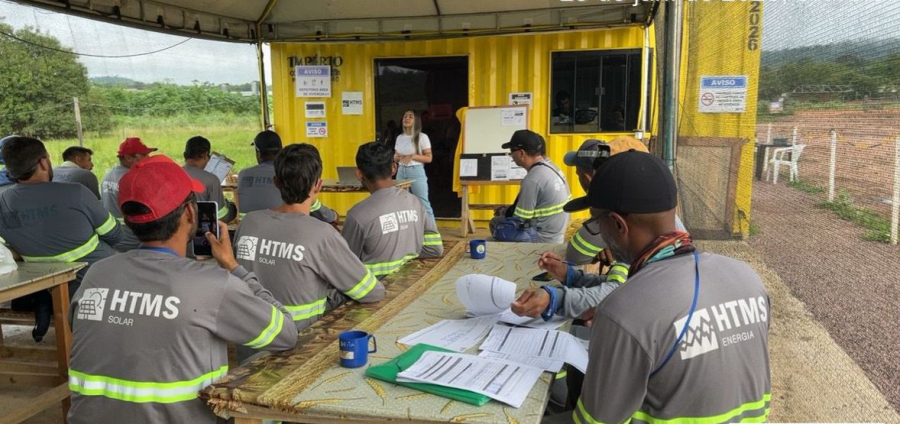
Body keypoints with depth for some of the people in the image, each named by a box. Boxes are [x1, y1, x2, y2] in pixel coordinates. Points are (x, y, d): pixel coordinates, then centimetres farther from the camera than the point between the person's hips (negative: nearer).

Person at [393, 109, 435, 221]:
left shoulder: (422, 137, -4)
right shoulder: (400, 137, 11)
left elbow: (428, 158, -6)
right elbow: (395, 157, 18)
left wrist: (412, 156, -17)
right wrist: (398, 157, -6)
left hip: (416, 171, -5)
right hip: (401, 171, 5)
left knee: (423, 204, -4)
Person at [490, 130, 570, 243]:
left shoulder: (532, 179, -25)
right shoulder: (550, 167, 3)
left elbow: (519, 220, -18)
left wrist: (503, 212, 3)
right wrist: (507, 210, 14)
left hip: (542, 239, -9)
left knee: (496, 222, 7)